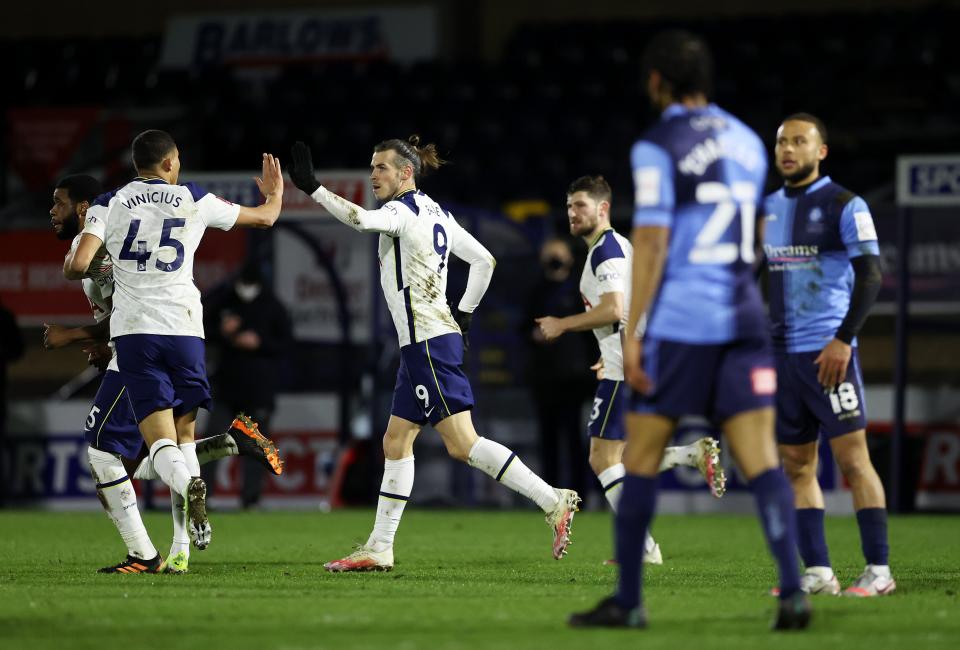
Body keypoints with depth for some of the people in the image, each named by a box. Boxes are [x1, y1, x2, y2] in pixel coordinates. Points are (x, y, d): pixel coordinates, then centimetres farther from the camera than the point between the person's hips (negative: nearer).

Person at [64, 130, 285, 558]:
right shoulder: (195, 201, 7)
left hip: (133, 330, -1)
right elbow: (265, 217, 20)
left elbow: (79, 264, -9)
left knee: (160, 439, -3)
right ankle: (181, 552, 3)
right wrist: (275, 192, 43)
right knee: (184, 432, 14)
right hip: (184, 328, 1)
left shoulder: (108, 204, 4)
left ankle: (189, 487, -38)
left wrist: (72, 268, 16)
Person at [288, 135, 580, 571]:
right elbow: (484, 260, 21)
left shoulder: (404, 211, -10)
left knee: (462, 444, -12)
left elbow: (360, 219, -31)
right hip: (424, 343, 10)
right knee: (396, 442, 8)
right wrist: (464, 313, 21)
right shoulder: (436, 214, 17)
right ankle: (378, 549, 9)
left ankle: (553, 502, -13)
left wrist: (312, 188, -33)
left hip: (428, 343, -10)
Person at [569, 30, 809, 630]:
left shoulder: (658, 149, -6)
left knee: (641, 459, 5)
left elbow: (651, 246, -11)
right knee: (760, 457, -1)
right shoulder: (746, 142, 14)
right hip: (743, 316, 5)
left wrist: (632, 334, -10)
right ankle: (793, 591, -15)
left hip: (679, 322, -5)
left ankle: (629, 600, 9)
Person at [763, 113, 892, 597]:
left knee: (852, 458, -10)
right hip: (783, 353, 7)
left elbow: (870, 276, -11)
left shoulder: (843, 205, -4)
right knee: (797, 465, 4)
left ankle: (879, 570, -8)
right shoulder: (769, 209, 15)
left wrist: (843, 339, -18)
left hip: (828, 352, -7)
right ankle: (817, 573, 7)